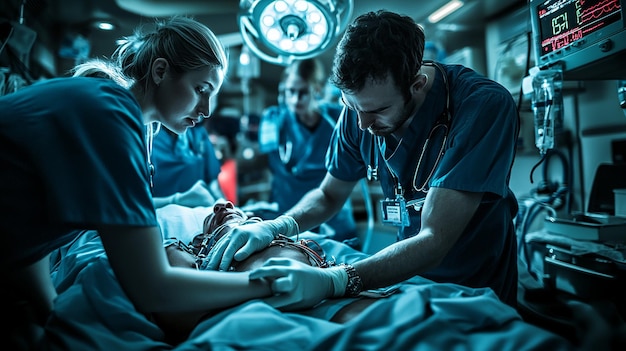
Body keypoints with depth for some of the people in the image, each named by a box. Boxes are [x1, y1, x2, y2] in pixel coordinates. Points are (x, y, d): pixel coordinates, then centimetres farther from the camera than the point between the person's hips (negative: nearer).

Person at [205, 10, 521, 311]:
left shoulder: (485, 105, -26)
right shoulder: (360, 108, -11)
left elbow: (434, 241, -31)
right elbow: (329, 195, 3)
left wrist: (334, 281, -45)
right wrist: (276, 227, -18)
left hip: (479, 294, -3)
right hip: (410, 279, 4)